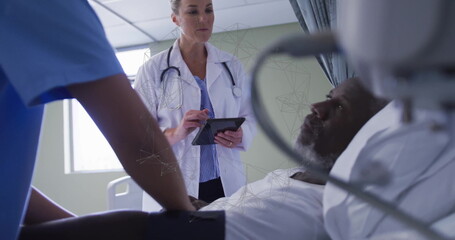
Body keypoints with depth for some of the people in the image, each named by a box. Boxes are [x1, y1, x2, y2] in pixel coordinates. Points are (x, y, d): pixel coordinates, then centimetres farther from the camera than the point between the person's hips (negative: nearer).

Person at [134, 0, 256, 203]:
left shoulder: (231, 66, 9)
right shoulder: (153, 70, -3)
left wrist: (239, 136, -11)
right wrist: (175, 133, -25)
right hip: (175, 188, -3)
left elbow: (248, 119, 12)